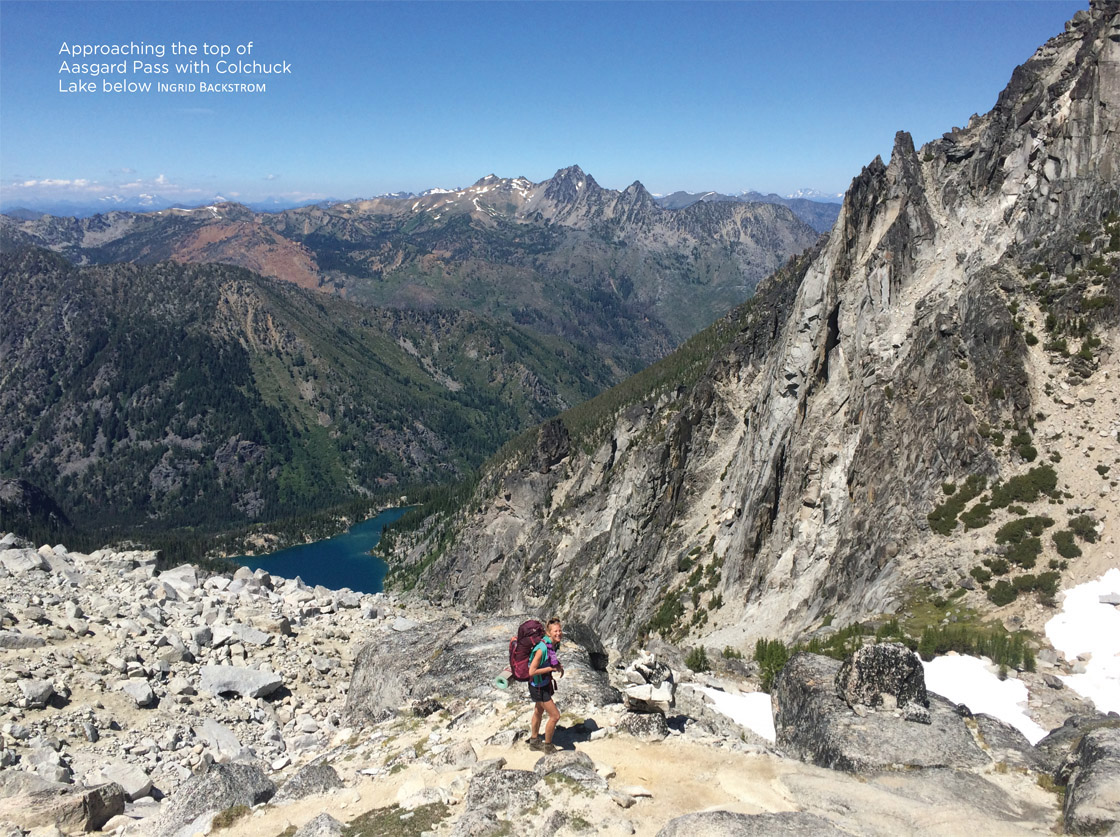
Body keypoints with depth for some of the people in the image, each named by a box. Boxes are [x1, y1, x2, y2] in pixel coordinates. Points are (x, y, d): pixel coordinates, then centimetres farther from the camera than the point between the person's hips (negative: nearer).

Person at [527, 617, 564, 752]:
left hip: (545, 683, 9)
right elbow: (532, 671, -31)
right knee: (555, 715, -1)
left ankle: (534, 741, 46)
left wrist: (559, 666, -4)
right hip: (538, 686, -9)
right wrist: (552, 668, -26)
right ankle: (548, 746, 19)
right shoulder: (542, 649, -33)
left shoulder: (554, 644, -7)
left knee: (539, 712, 26)